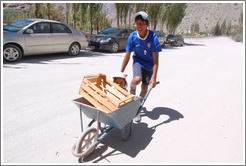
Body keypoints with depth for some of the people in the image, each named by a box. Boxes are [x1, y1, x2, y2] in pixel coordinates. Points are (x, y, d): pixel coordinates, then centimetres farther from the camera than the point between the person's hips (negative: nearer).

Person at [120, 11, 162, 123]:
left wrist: (154, 77, -29)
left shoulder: (153, 37, -25)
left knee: (144, 87, 4)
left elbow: (155, 59, -24)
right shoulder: (132, 36, -19)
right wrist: (121, 73, -10)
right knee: (137, 79, -29)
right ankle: (132, 89, 8)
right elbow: (127, 56, -12)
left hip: (149, 64, 0)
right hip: (138, 61, 0)